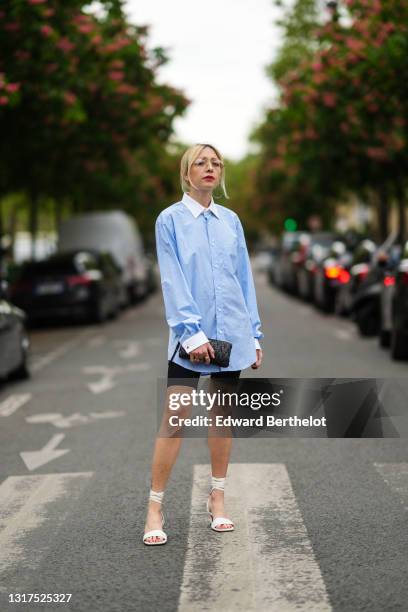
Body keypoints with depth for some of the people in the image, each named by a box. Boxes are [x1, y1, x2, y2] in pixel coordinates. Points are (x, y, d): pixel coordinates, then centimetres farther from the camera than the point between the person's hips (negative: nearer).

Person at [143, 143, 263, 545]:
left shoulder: (231, 221, 9)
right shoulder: (171, 219, -2)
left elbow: (244, 278, 10)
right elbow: (173, 281, -8)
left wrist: (254, 334, 7)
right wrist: (191, 332, -16)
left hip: (230, 331, 4)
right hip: (191, 333, -4)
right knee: (175, 417, -8)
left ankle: (217, 499, 21)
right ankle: (155, 508, -1)